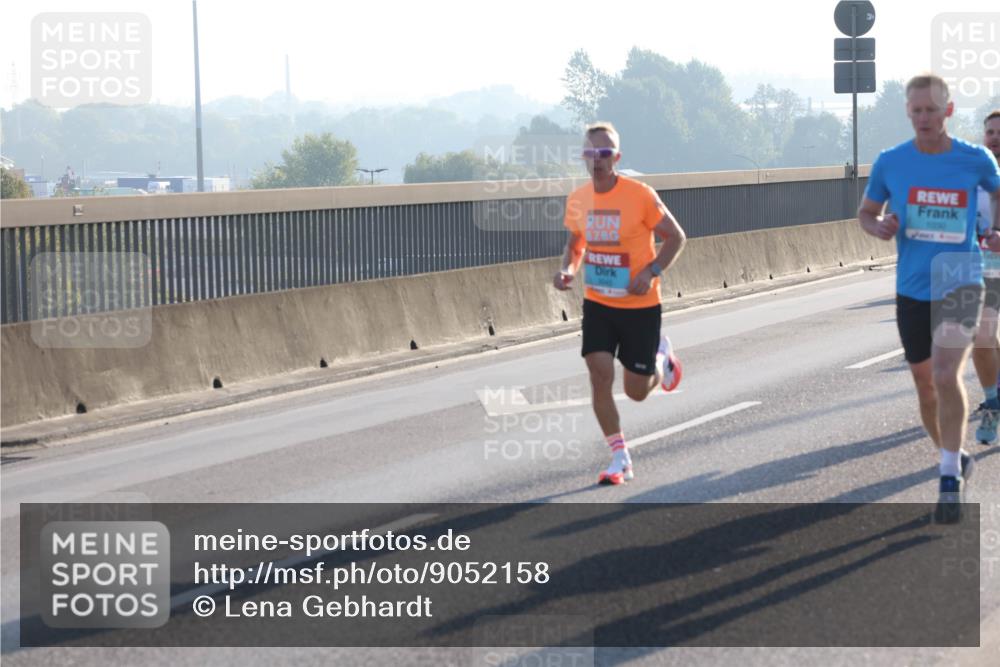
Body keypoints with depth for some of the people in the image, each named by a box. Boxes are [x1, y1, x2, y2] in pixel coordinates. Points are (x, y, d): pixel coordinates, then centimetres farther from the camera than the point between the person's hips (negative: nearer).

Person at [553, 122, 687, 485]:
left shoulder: (641, 195, -16)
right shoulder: (577, 200, -2)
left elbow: (676, 237, -7)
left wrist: (651, 272, -21)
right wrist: (568, 269, -6)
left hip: (640, 306, -3)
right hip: (597, 303, 3)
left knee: (636, 391, 4)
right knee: (600, 375, -12)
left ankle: (661, 359, 40)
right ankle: (620, 458, 0)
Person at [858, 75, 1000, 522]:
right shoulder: (890, 163, -2)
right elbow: (866, 212, 12)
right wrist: (879, 227, -12)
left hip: (960, 283, -3)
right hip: (912, 288, 3)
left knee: (946, 375, -21)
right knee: (925, 385, 12)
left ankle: (950, 480, -15)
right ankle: (954, 457, 35)